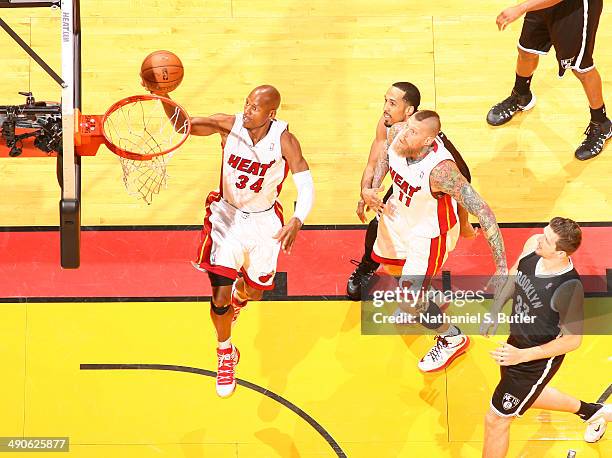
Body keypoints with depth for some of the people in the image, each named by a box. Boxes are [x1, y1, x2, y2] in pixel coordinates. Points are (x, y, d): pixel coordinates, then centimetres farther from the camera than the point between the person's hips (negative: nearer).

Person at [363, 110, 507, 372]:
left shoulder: (440, 169, -43)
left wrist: (501, 267, -46)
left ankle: (453, 340, 27)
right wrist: (372, 188, -13)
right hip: (398, 213, 7)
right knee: (390, 266, 31)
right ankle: (420, 298, 63)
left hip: (429, 232, -7)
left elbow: (482, 211, -42)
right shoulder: (397, 133, -25)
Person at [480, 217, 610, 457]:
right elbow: (514, 275, 7)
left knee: (496, 419, 5)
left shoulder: (569, 288, -36)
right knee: (527, 397, 34)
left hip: (539, 360, -8)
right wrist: (494, 311, 0)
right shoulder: (533, 244, -16)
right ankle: (592, 412, 55)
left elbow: (573, 339, -24)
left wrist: (523, 355, -29)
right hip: (517, 343, 8)